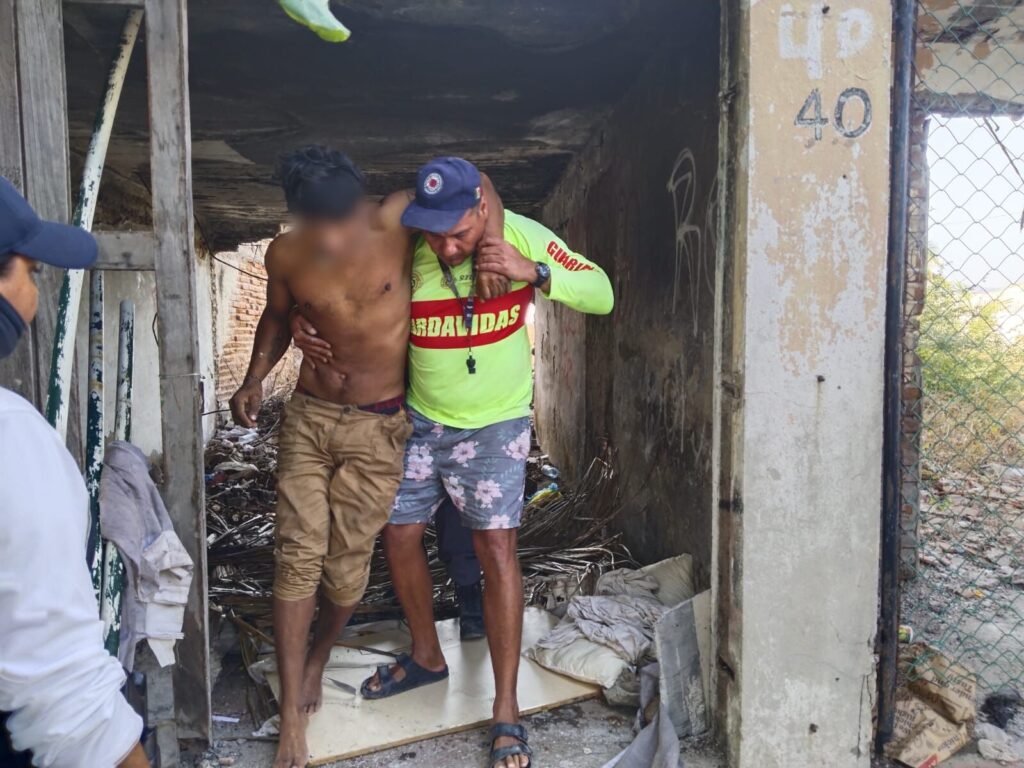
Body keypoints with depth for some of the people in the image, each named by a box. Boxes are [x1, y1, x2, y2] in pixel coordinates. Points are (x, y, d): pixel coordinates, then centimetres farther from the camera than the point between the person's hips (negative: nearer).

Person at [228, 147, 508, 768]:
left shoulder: (395, 222, -17)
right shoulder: (285, 255, -8)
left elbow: (472, 182, -5)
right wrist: (255, 379, 1)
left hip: (377, 426, -2)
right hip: (309, 416, 2)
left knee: (347, 566, 5)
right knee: (296, 559, -2)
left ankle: (318, 658, 38)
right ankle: (292, 715, 12)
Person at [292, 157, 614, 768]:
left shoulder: (523, 237, -16)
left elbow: (601, 295, -13)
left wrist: (533, 272, -29)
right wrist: (301, 322, -18)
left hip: (495, 425, -3)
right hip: (418, 420, 3)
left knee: (496, 548, -7)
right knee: (399, 535, 9)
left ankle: (507, 710, 5)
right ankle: (427, 657, 35)